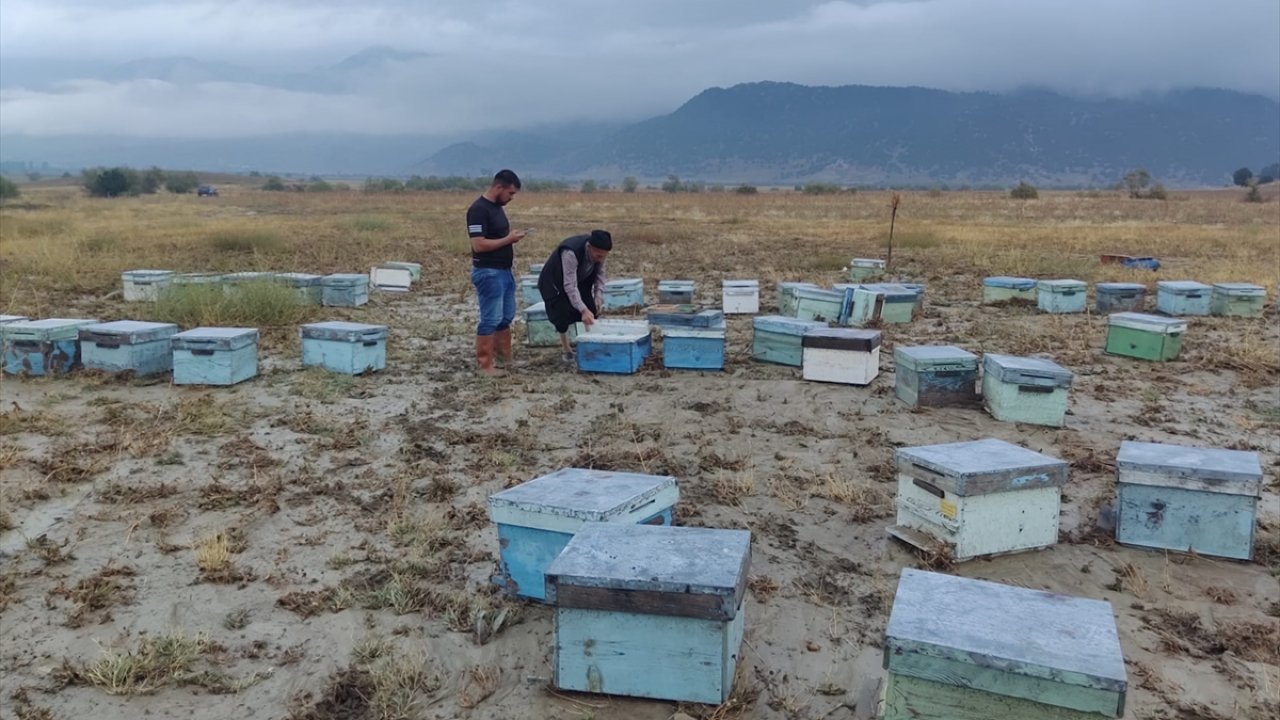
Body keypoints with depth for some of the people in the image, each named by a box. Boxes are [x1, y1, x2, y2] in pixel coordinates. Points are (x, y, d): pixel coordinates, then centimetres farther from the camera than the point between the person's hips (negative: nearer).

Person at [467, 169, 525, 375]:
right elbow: (479, 245, -23)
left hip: (504, 271, 10)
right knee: (490, 319, -5)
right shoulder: (478, 209, -17)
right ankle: (485, 365, 2)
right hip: (488, 273, -10)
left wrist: (511, 240, 5)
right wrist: (509, 239, -18)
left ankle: (504, 356, 29)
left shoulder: (497, 207, 12)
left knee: (506, 317, 17)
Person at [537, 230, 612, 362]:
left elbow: (599, 274, -6)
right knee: (563, 315, -15)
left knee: (592, 311, -3)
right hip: (556, 283, -6)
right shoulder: (570, 253, -41)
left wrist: (598, 295, -20)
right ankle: (566, 349, 2)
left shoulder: (599, 251, -22)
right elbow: (570, 286, -41)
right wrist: (583, 310, -46)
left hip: (580, 280, 6)